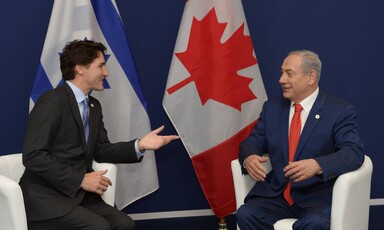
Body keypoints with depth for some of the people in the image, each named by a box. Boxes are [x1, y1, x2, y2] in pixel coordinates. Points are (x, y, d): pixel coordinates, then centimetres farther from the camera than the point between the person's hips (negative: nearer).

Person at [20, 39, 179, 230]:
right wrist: (80, 179, -19)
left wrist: (139, 145, -2)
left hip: (76, 194, 8)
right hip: (46, 197, -8)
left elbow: (101, 151, 14)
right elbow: (33, 156, -20)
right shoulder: (52, 101, -15)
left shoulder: (94, 106, 12)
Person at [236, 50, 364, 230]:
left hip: (318, 197, -4)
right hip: (276, 194, 4)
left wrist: (317, 165, -33)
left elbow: (354, 152, -15)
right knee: (246, 215, -23)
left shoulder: (340, 111, -4)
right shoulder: (272, 107, 12)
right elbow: (253, 141, 11)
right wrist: (249, 157, -15)